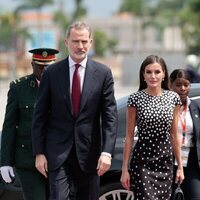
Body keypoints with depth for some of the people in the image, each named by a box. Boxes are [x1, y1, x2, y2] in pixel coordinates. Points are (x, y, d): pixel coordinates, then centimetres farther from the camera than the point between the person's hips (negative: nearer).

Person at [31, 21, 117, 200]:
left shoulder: (103, 73, 1)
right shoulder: (52, 73, 1)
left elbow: (110, 116, -2)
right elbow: (40, 116, 3)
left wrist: (107, 152, -12)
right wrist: (39, 153, -2)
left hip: (89, 153, 1)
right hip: (58, 152, -1)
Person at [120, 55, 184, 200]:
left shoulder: (173, 98, 3)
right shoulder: (136, 99, -5)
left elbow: (174, 135, 9)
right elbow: (129, 136, -2)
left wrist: (180, 166, 9)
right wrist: (125, 169, -4)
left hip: (165, 162, 3)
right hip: (142, 161, -3)